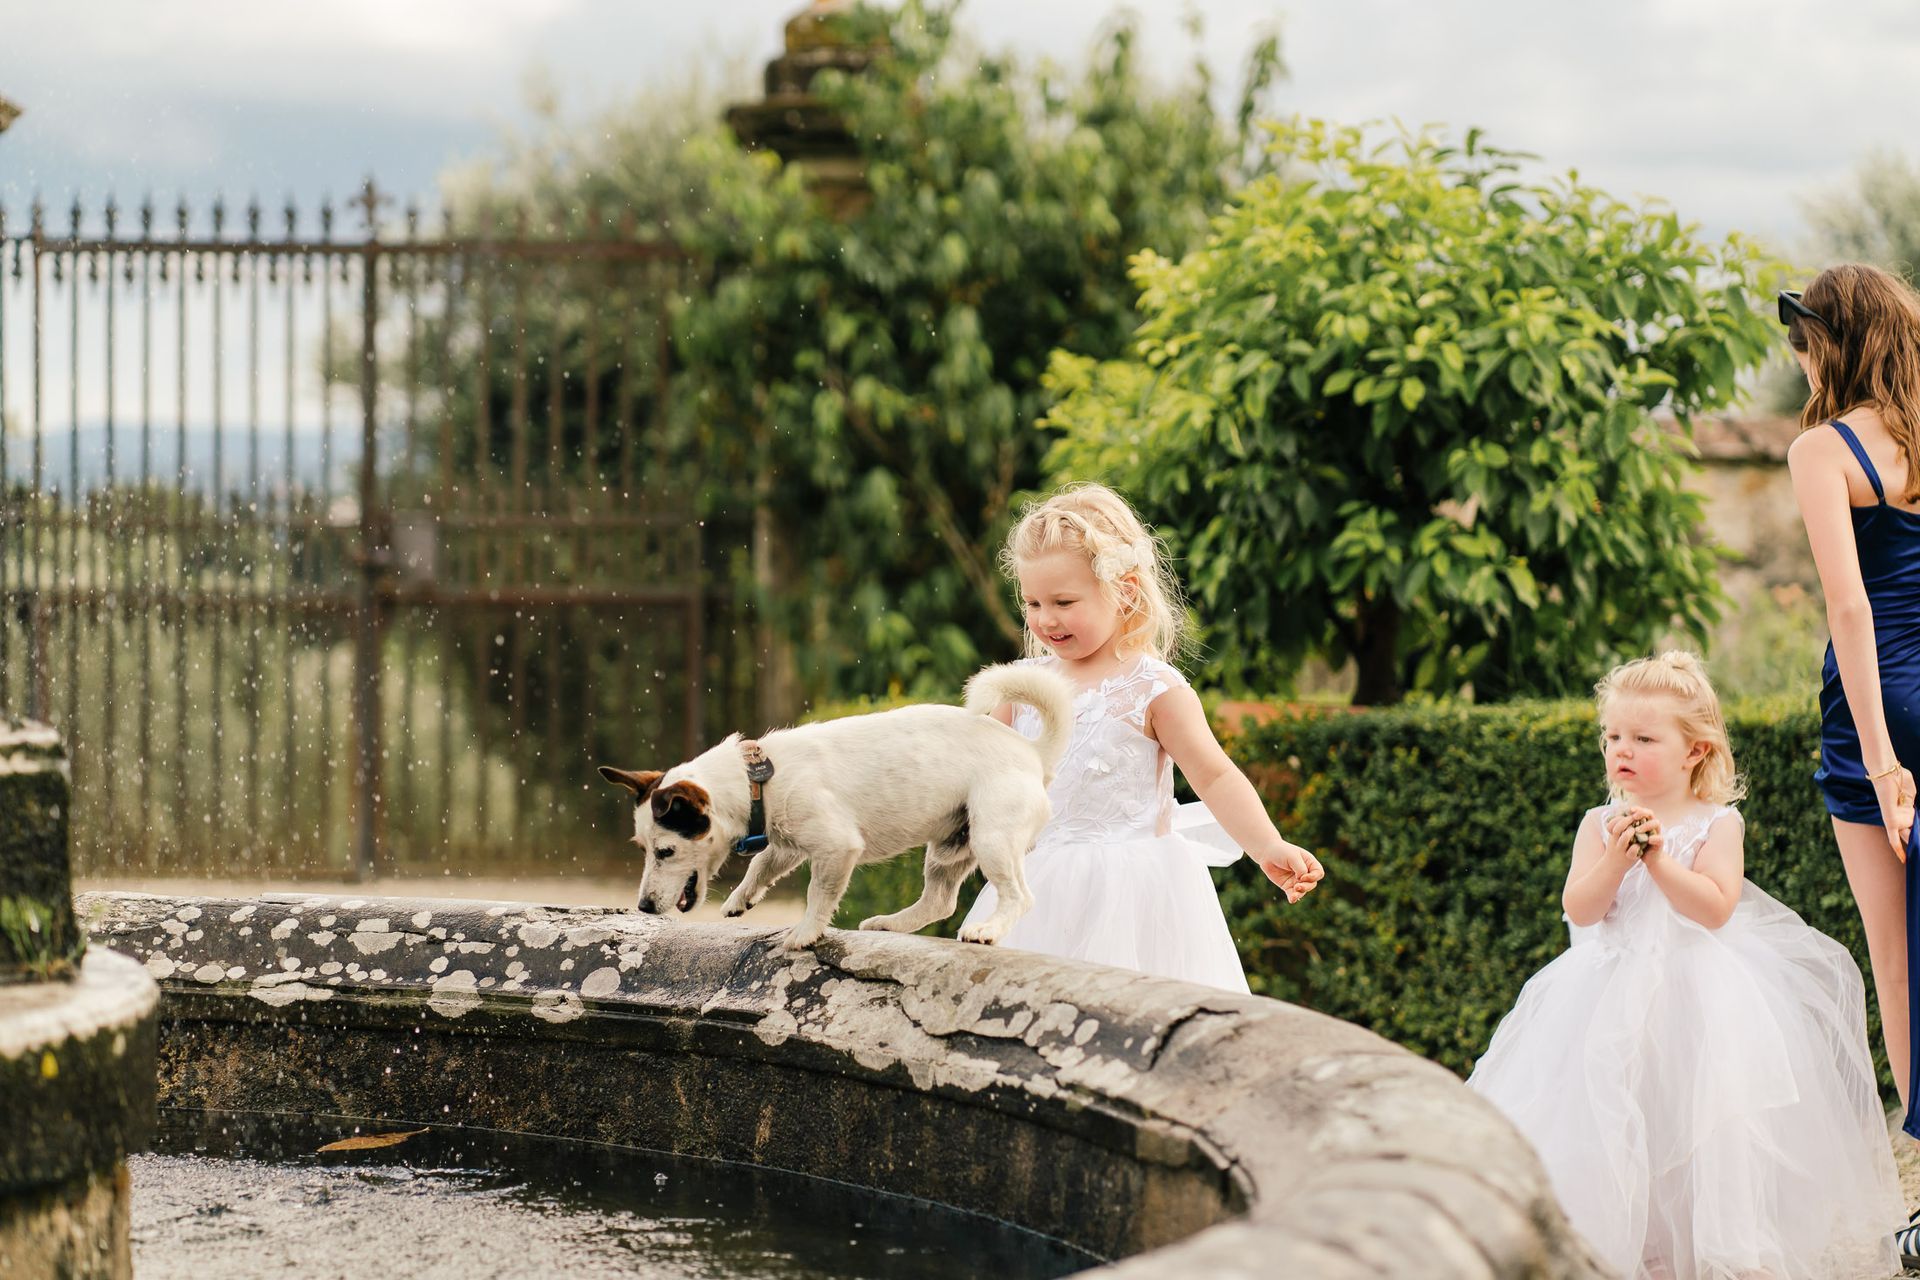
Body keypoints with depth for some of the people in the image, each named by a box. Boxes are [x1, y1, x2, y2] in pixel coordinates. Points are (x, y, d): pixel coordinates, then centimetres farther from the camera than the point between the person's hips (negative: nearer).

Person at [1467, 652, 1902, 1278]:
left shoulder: (1717, 823, -1)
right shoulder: (1599, 825, 6)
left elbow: (1715, 907, -13)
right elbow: (1579, 909, -5)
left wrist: (1657, 857, -20)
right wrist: (1617, 859, -19)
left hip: (1699, 995, -2)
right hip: (1613, 989, 2)